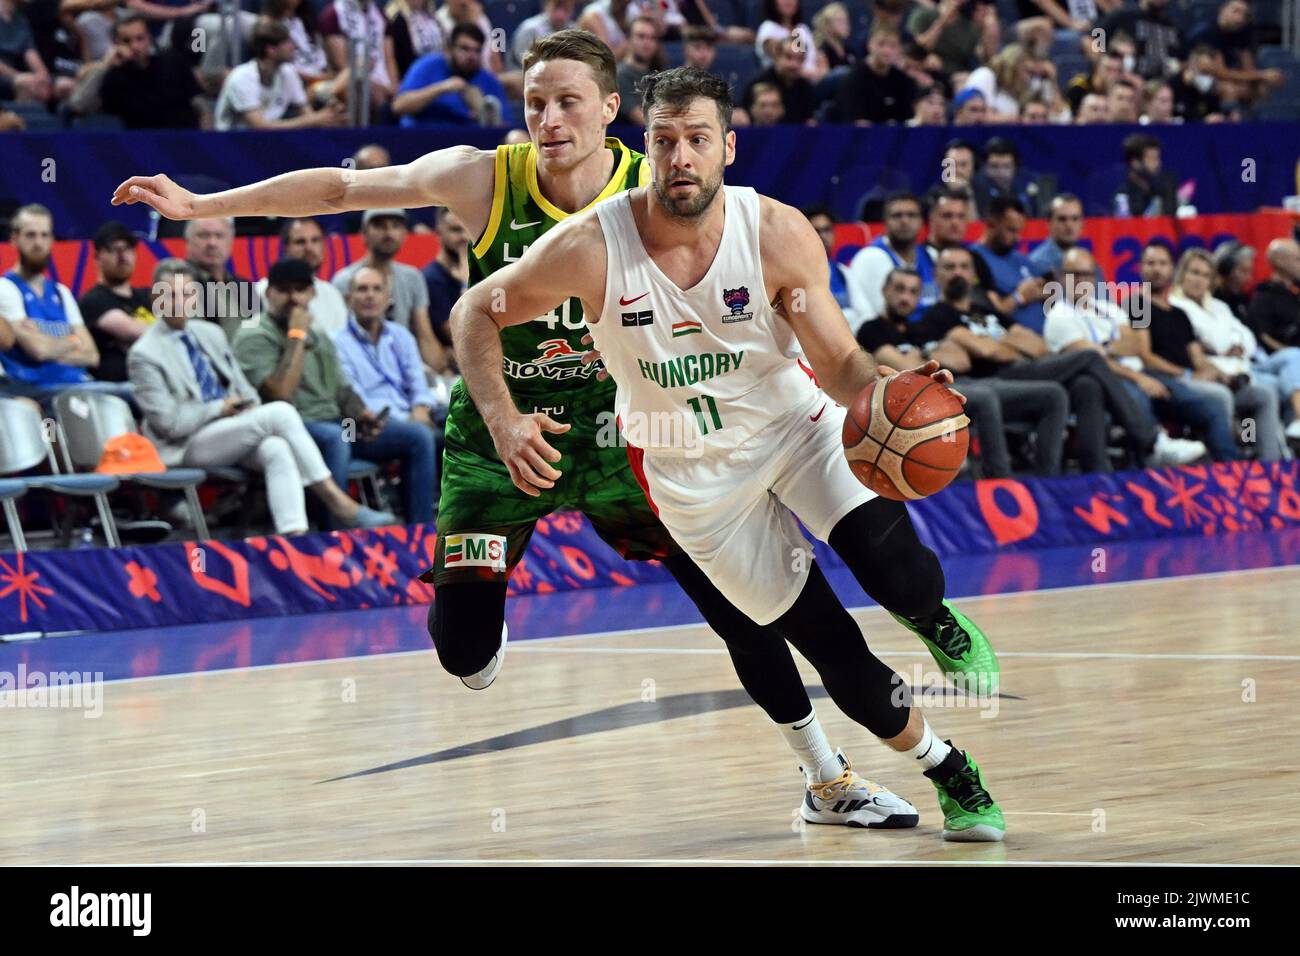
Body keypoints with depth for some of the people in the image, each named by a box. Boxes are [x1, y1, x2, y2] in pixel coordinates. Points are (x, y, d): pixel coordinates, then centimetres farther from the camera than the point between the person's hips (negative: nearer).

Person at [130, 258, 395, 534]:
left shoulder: (211, 334, 16)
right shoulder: (144, 355, -5)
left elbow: (244, 389, 20)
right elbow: (169, 422, -10)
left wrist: (249, 407, -3)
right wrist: (221, 408, -8)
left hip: (231, 431, 6)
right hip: (185, 448, -6)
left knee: (277, 449, -31)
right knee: (280, 412, -25)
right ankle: (337, 502, -23)